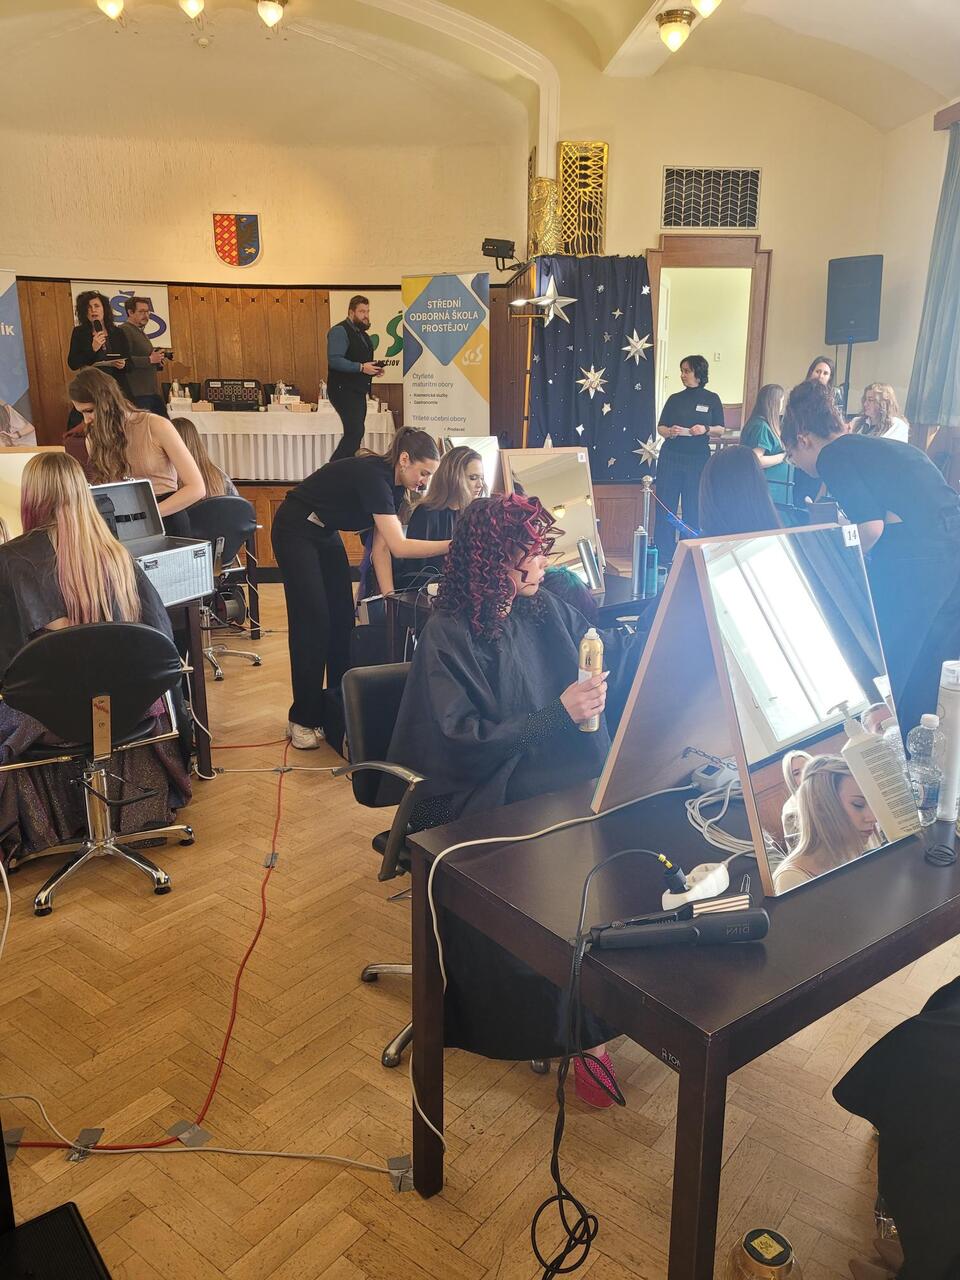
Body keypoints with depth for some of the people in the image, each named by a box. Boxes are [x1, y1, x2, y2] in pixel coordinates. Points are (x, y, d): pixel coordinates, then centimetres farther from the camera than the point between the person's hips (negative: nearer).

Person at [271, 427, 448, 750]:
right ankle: (303, 720, -1)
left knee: (342, 618, 2)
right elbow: (398, 546, -37)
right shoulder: (373, 476, -30)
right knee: (312, 622, -10)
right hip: (296, 530, -9)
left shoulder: (394, 482, -4)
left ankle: (339, 708, 10)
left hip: (326, 533, 9)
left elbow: (383, 537, -6)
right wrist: (452, 545, -38)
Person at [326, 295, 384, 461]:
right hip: (344, 390, -10)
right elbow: (334, 360, -21)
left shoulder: (361, 334, 21)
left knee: (354, 434, 10)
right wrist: (361, 367, -24)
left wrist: (373, 370, 9)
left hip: (358, 391, 10)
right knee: (355, 432, -19)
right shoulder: (340, 331, -10)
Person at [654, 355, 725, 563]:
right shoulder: (674, 399, 9)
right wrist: (670, 432, -12)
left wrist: (706, 429, -14)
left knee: (693, 507, 2)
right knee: (666, 505, -1)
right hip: (670, 457, 1)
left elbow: (720, 429, 7)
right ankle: (663, 554, 5)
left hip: (698, 459, -1)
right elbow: (660, 427, 10)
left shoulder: (712, 399, 5)